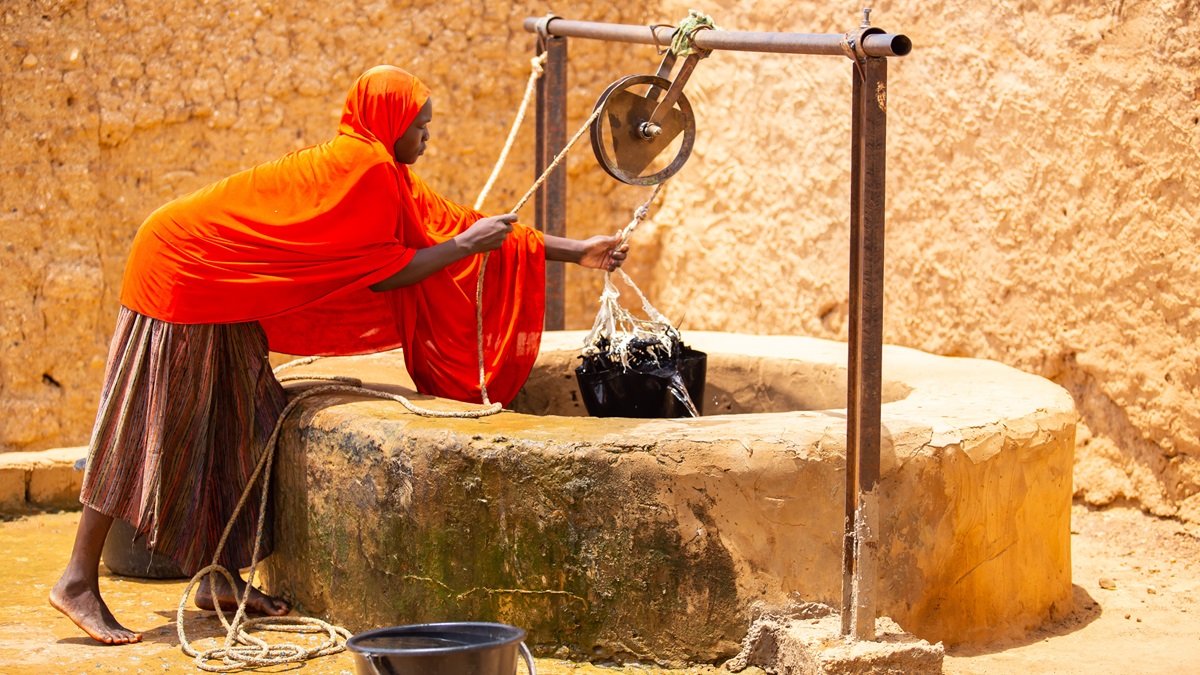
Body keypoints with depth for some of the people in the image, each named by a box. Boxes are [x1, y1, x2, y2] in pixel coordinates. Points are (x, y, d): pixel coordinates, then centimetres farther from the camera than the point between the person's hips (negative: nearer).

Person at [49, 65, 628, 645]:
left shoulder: (383, 174, 12)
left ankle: (215, 577, 13)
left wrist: (576, 251, 12)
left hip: (220, 290, 10)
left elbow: (447, 223, 12)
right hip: (182, 269, -10)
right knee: (146, 429, -9)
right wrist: (468, 245, -10)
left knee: (233, 427, 9)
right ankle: (78, 581, -7)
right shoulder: (363, 167, -17)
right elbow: (382, 275, -15)